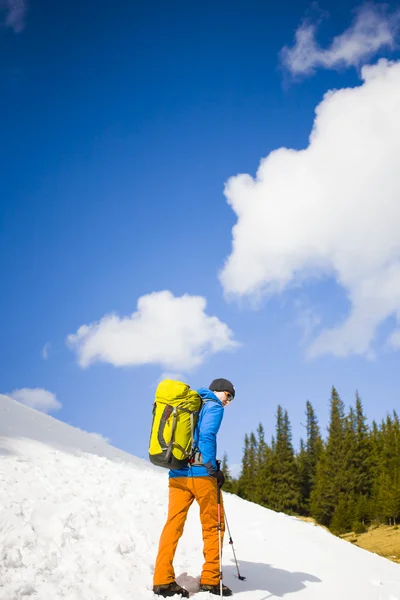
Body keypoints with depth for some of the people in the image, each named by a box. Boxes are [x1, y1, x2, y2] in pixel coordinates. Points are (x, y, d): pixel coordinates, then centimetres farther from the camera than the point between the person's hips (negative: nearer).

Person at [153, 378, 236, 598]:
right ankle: (210, 580, 7)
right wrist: (213, 468, -14)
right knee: (213, 526, 6)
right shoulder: (214, 407, -1)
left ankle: (162, 580, -4)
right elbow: (206, 437, -15)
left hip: (177, 474, 6)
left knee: (173, 524, 2)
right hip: (200, 473, -6)